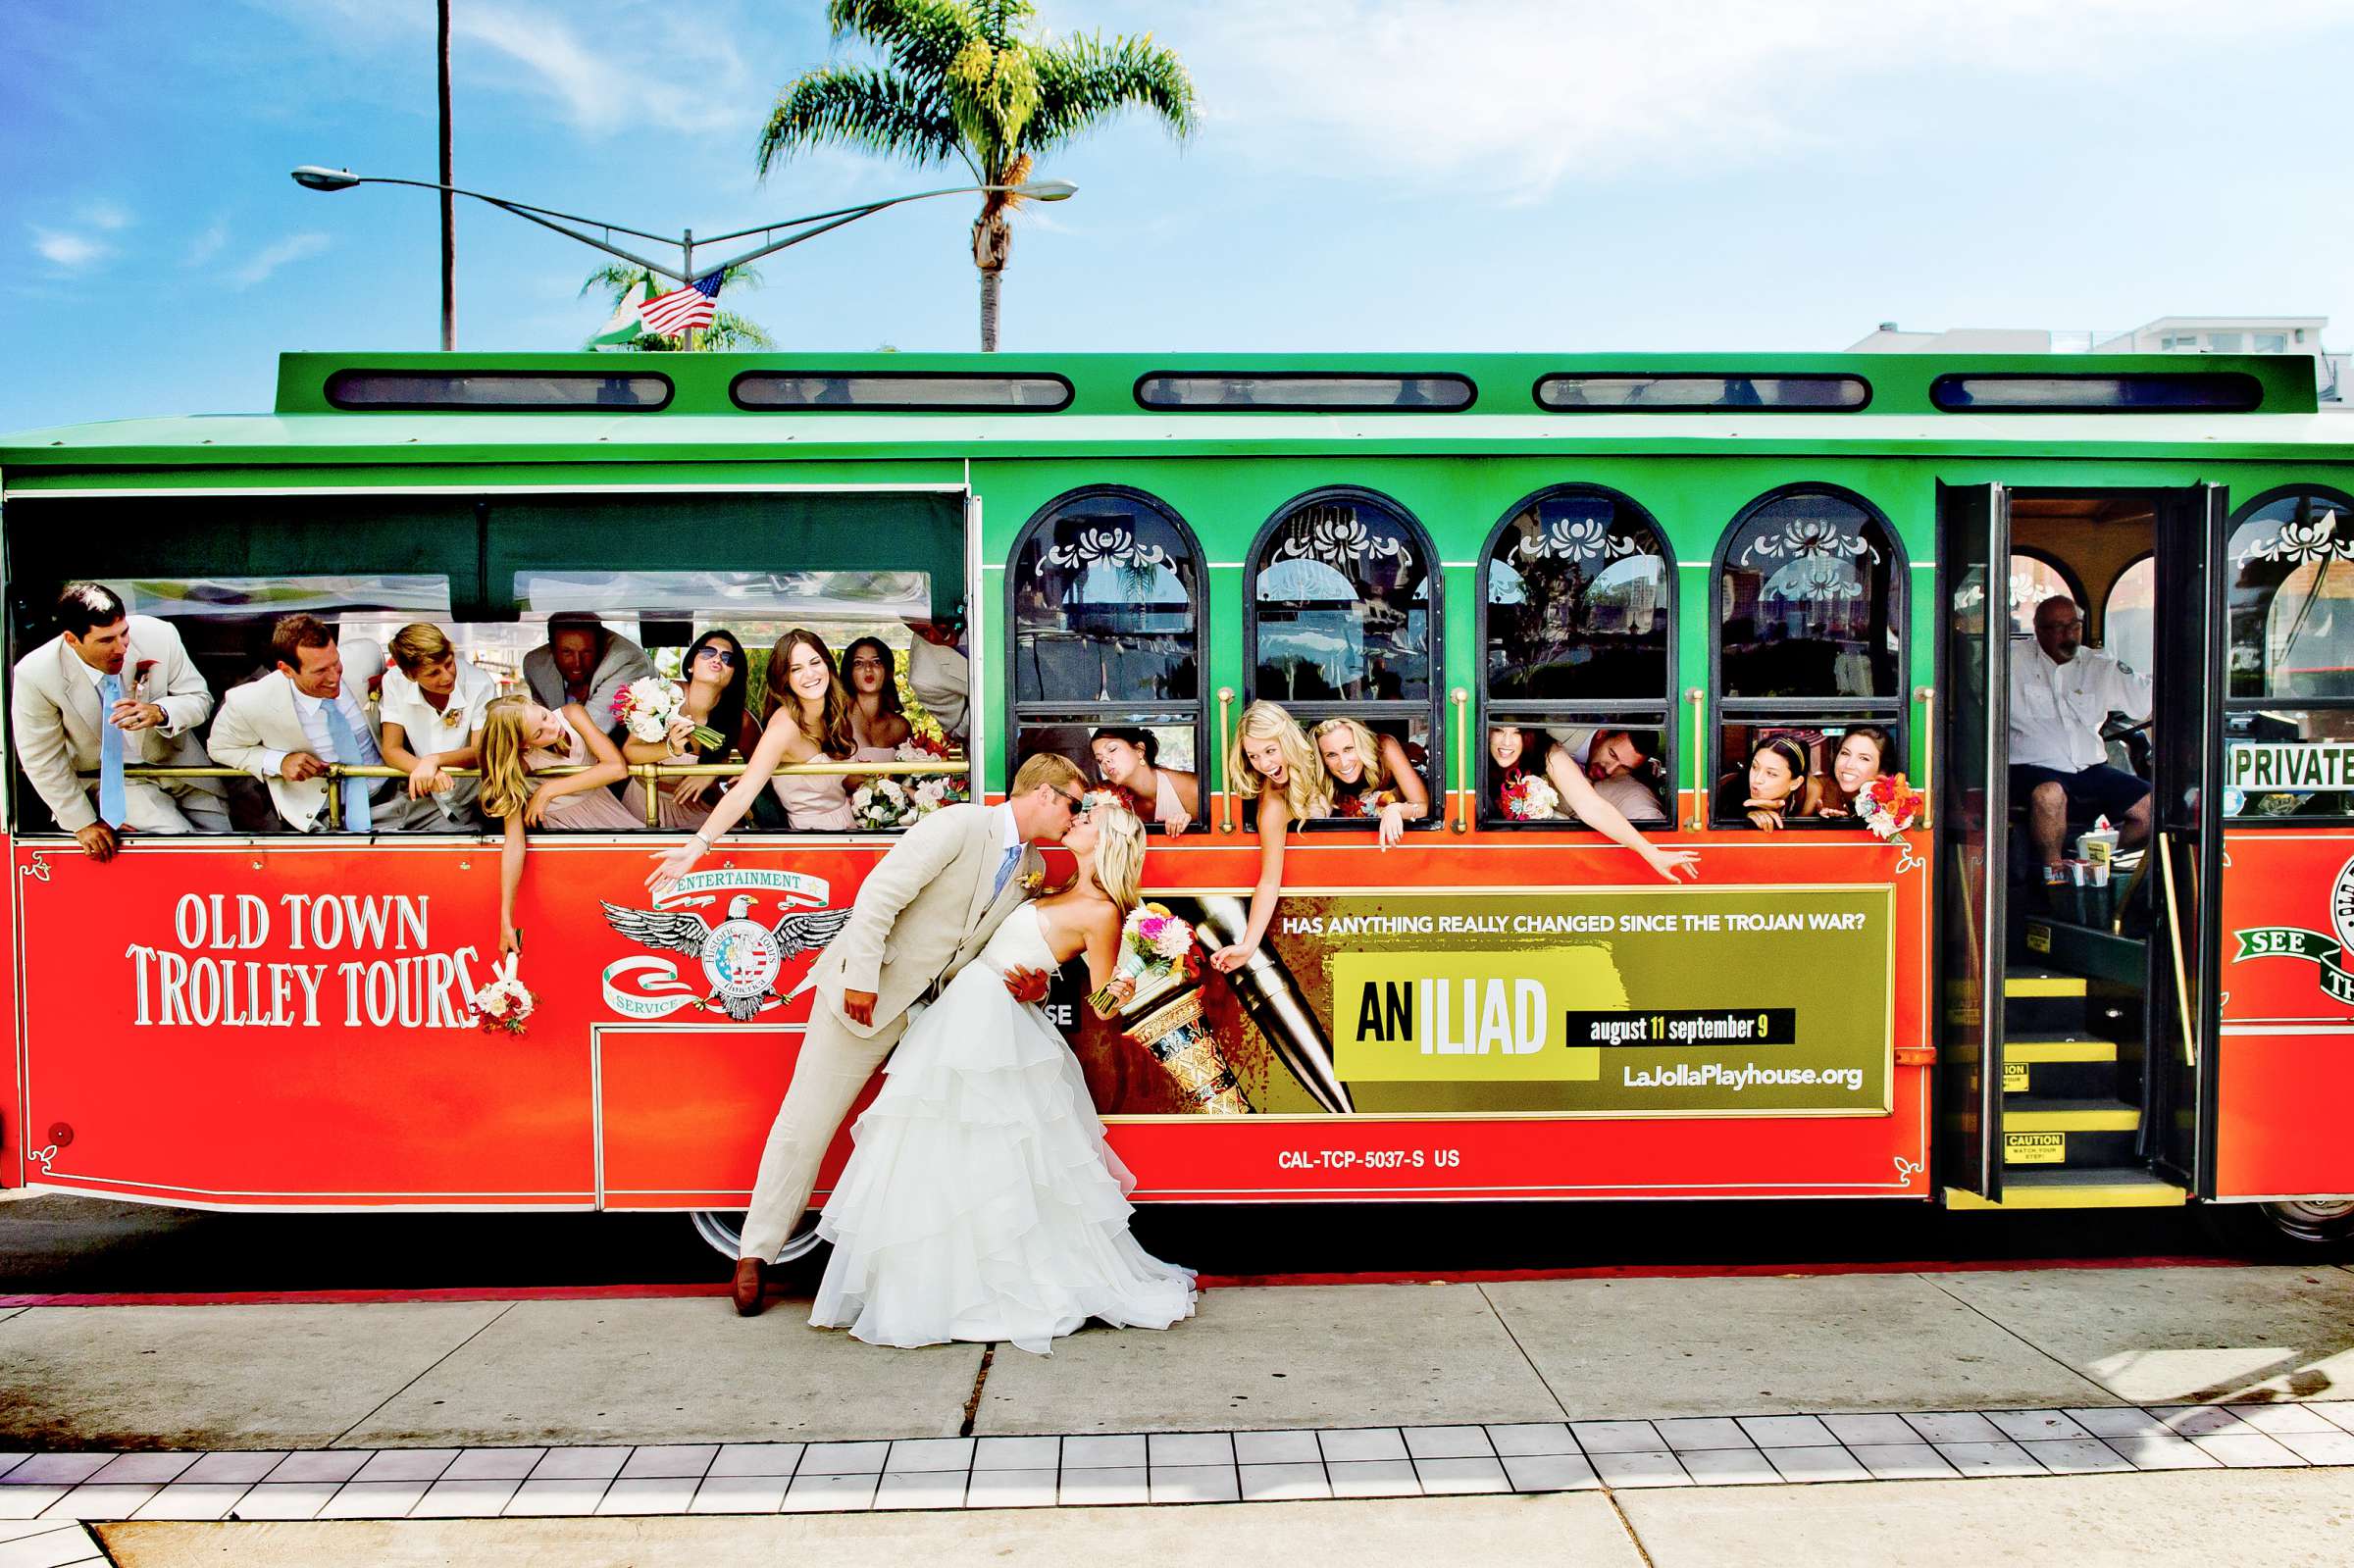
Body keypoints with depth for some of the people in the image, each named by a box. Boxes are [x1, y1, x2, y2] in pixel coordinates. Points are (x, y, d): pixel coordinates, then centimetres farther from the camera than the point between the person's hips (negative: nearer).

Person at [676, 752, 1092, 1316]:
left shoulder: (1031, 867, 7)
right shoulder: (959, 824, -18)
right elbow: (879, 894, -21)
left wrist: (1032, 983, -7)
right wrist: (861, 978, -22)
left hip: (941, 1004, 7)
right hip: (870, 992, -7)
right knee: (808, 1118, 1)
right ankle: (757, 1253, 14)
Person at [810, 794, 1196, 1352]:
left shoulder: (1101, 913, -12)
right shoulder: (1065, 893, 13)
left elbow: (1102, 1007, -9)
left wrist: (1118, 992, -27)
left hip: (990, 1023, -9)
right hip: (967, 1012, 9)